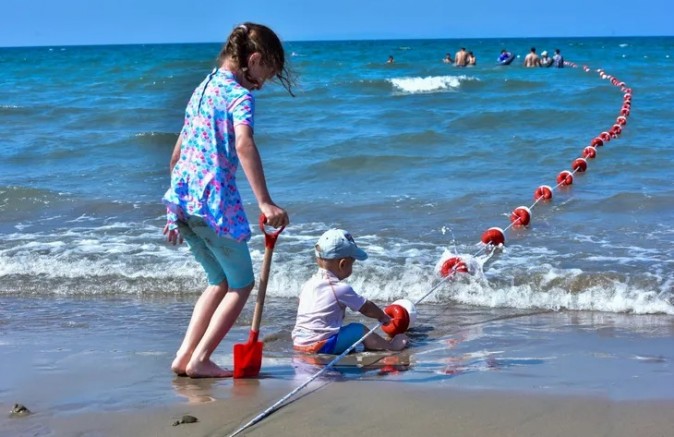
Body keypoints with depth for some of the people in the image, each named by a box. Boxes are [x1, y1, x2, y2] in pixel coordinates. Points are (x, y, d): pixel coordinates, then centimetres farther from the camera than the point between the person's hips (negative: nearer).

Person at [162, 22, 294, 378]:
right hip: (214, 201, -8)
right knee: (242, 284, 7)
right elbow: (244, 145, -27)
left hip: (182, 199, 8)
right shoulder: (239, 95, -8)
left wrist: (174, 214, 28)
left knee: (220, 281, 21)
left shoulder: (202, 89, 18)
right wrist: (264, 202, -32)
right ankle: (200, 359, -1)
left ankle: (184, 356, 14)